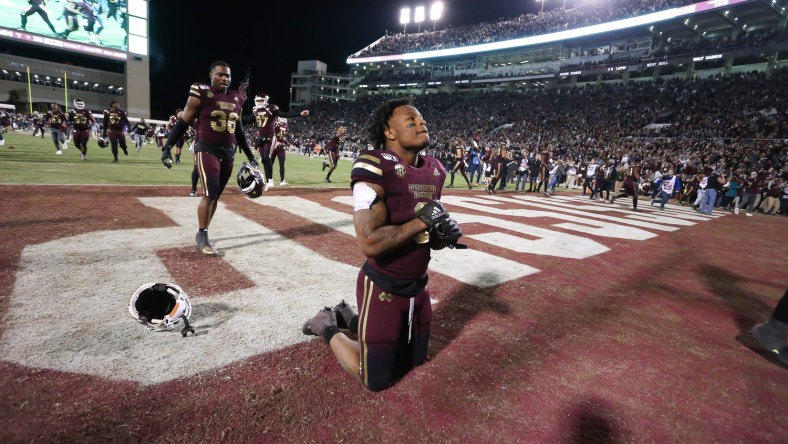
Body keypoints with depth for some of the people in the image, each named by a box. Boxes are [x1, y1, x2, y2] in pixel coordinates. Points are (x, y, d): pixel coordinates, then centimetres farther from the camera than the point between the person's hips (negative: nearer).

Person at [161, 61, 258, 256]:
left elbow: (239, 131, 20)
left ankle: (202, 234, 22)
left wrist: (250, 156, 20)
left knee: (216, 195, 9)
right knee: (210, 193, -13)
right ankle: (202, 237, 1)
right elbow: (182, 123, -2)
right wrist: (167, 147, -9)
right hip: (206, 149, -6)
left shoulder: (237, 99, 11)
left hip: (228, 152, 6)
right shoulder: (200, 94, -5)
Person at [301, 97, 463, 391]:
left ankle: (349, 318, 38)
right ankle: (328, 327, 29)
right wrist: (421, 222, -25)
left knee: (415, 358, 25)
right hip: (382, 289, -7)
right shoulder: (374, 168, -22)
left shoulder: (435, 170, 4)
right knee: (376, 380, 7)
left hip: (418, 285, 8)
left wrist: (443, 234, -10)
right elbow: (369, 242, -30)